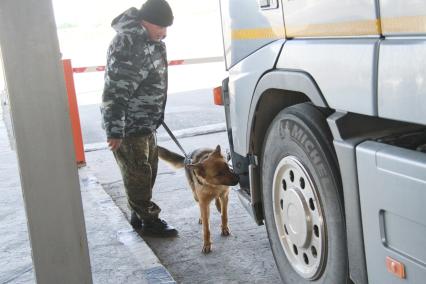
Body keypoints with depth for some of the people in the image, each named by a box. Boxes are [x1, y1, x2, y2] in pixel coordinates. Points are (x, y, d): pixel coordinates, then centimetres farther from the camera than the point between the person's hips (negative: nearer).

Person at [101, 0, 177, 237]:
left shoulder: (150, 40, 8)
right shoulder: (128, 44, -24)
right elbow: (115, 92, -26)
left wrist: (156, 116, 26)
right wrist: (115, 130, -26)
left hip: (146, 122, 10)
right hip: (129, 126, -10)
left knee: (149, 168, 18)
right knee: (138, 173, 1)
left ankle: (139, 215, 32)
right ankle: (149, 221, 13)